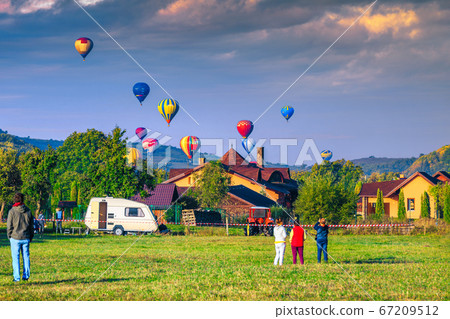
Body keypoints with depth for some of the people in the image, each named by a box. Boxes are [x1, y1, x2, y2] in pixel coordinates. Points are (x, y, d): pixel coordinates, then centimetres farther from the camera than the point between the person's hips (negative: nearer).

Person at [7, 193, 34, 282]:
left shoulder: (12, 211, -9)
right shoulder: (28, 211, 2)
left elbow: (9, 226, -6)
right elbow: (32, 225, 8)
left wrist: (9, 236, 7)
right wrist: (31, 237, 16)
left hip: (15, 238, -3)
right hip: (26, 238, 3)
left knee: (16, 258, 2)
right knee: (26, 256, 10)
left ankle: (17, 277, 2)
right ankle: (26, 276, 11)